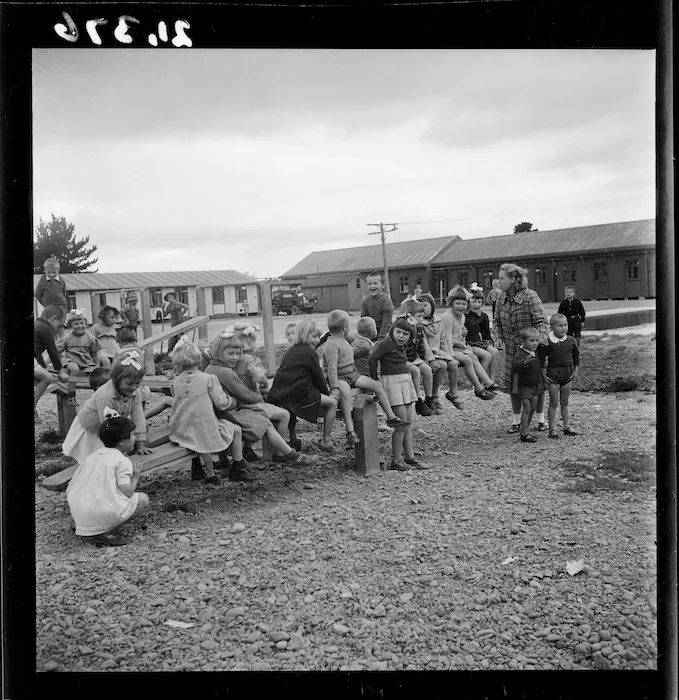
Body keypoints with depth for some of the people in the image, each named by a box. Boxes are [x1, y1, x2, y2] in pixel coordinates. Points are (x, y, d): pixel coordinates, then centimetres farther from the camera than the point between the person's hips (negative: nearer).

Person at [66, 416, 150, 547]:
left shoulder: (93, 456, 16)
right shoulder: (123, 461, -6)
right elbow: (127, 492, -16)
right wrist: (136, 476, 4)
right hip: (104, 513, -8)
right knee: (143, 499, 4)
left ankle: (89, 531, 11)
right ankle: (105, 533, -5)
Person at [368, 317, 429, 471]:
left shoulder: (401, 346, 14)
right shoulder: (387, 343, -12)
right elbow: (372, 359, -18)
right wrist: (375, 380, -13)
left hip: (406, 381, 9)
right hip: (392, 382, -9)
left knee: (408, 423, 10)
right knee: (402, 423, -9)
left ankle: (410, 458, 17)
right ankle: (396, 461, -2)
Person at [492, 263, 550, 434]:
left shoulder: (530, 296, -17)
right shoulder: (501, 299, -1)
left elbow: (542, 321, -20)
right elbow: (496, 321, 9)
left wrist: (540, 339, -37)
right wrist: (498, 337, -9)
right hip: (511, 350, 5)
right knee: (512, 384, 8)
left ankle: (540, 419, 24)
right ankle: (516, 420, 22)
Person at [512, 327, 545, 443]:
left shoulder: (536, 352, 4)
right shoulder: (520, 354, -23)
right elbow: (514, 367, -40)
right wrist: (525, 361, -54)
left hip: (535, 385, 8)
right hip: (524, 386, -8)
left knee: (532, 409, 12)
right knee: (526, 409, -7)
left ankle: (525, 431, 24)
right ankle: (524, 434, 0)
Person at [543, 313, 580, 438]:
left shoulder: (571, 341, 2)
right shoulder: (548, 342, -10)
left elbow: (576, 356, 14)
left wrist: (576, 370, 7)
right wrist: (543, 375, -8)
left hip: (568, 374, 3)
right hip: (553, 374, -3)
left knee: (565, 402, 12)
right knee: (553, 403, 1)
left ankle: (567, 427, 18)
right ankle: (552, 429, 7)